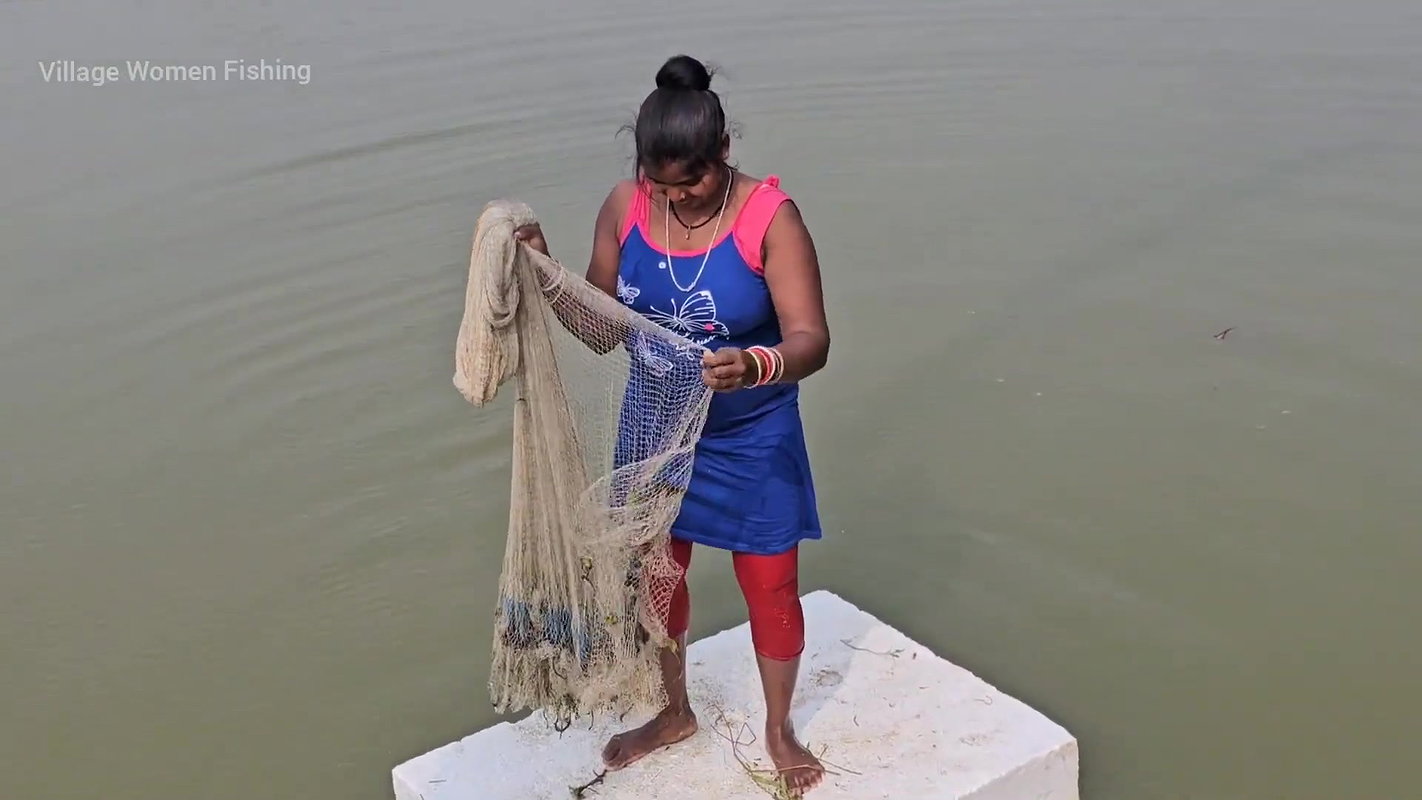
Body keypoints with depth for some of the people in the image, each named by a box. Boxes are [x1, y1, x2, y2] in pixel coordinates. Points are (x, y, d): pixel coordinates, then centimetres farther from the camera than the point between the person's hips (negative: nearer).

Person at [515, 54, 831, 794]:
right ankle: (675, 712, 44)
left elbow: (811, 340, -30)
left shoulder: (769, 216, -24)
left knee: (769, 586, 10)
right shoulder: (624, 207, -11)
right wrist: (544, 271, -19)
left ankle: (779, 729, 36)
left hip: (752, 440, -4)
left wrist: (755, 366, -51)